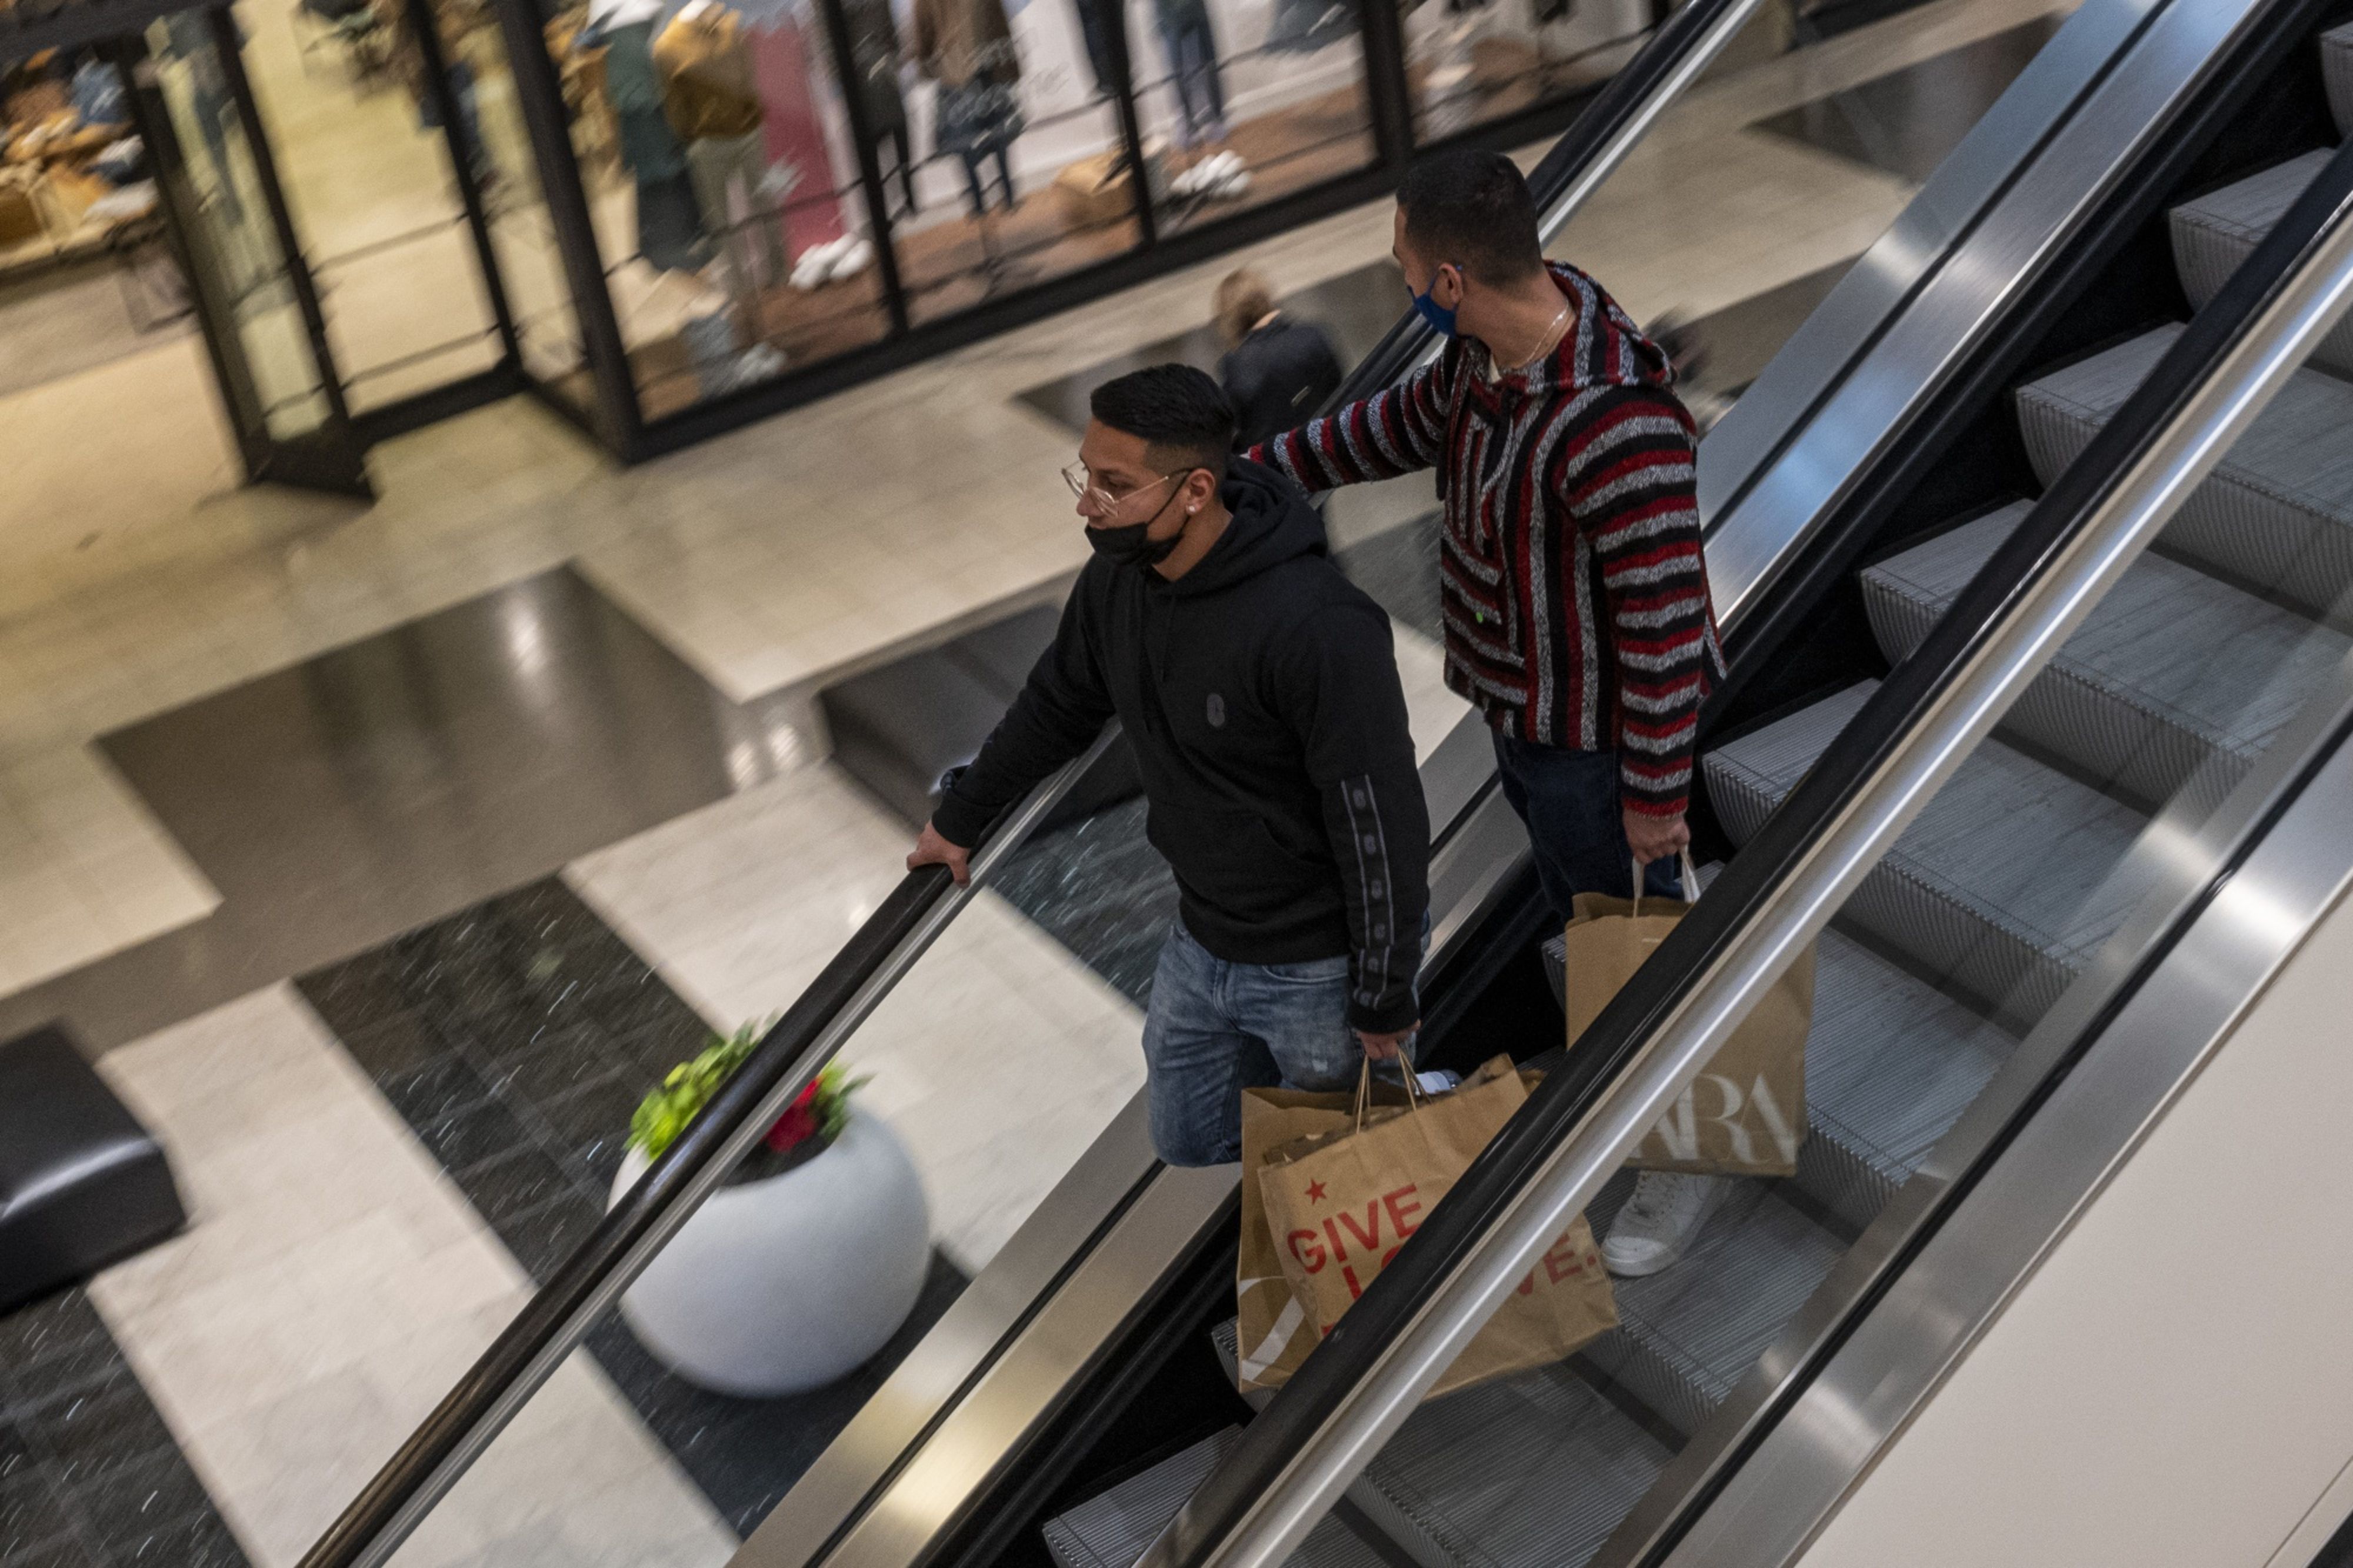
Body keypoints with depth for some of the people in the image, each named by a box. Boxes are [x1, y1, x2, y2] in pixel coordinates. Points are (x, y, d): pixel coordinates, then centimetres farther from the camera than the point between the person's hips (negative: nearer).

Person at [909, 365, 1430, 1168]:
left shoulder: (1320, 630, -32)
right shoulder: (1117, 579, -7)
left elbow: (1381, 824, -25)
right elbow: (1058, 703, 14)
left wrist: (1384, 1000, -18)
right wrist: (960, 817, 27)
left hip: (1318, 971, -7)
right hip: (1202, 943, 7)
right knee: (1191, 1147, 21)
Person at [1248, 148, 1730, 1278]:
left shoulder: (1618, 431, -40)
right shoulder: (1494, 343, -11)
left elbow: (1666, 621, -31)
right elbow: (1419, 419, 11)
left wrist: (1656, 791, -21)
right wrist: (1266, 466, 14)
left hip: (1592, 738, -8)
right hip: (1517, 703, 8)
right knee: (1578, 909, 29)